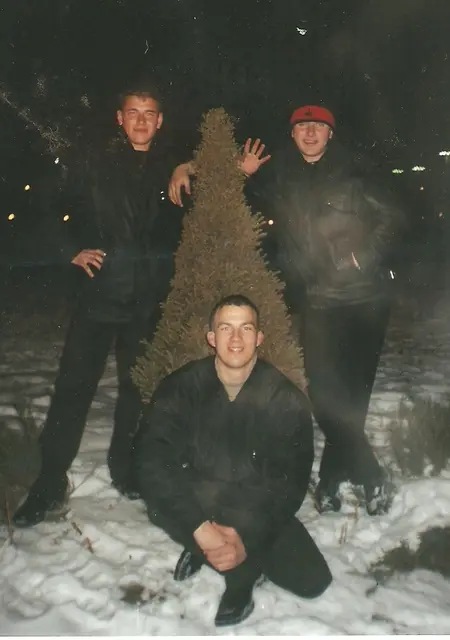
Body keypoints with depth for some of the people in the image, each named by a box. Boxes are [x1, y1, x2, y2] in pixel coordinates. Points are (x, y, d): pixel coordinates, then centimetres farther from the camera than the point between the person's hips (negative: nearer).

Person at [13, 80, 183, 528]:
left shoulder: (171, 170, 7)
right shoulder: (92, 163, 2)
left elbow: (186, 230, 15)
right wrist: (72, 251, -6)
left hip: (150, 302, 2)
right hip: (99, 294, -1)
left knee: (137, 388, 11)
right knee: (73, 386, -2)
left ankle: (125, 468, 30)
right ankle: (49, 483, 11)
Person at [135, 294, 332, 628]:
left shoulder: (287, 399, -16)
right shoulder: (181, 386, -16)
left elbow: (291, 480, -18)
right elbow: (153, 462, -26)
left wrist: (248, 537, -31)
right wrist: (199, 527, -36)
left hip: (259, 511, 1)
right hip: (199, 502, 0)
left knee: (313, 579, -14)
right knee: (158, 499, -32)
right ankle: (242, 571, -5)